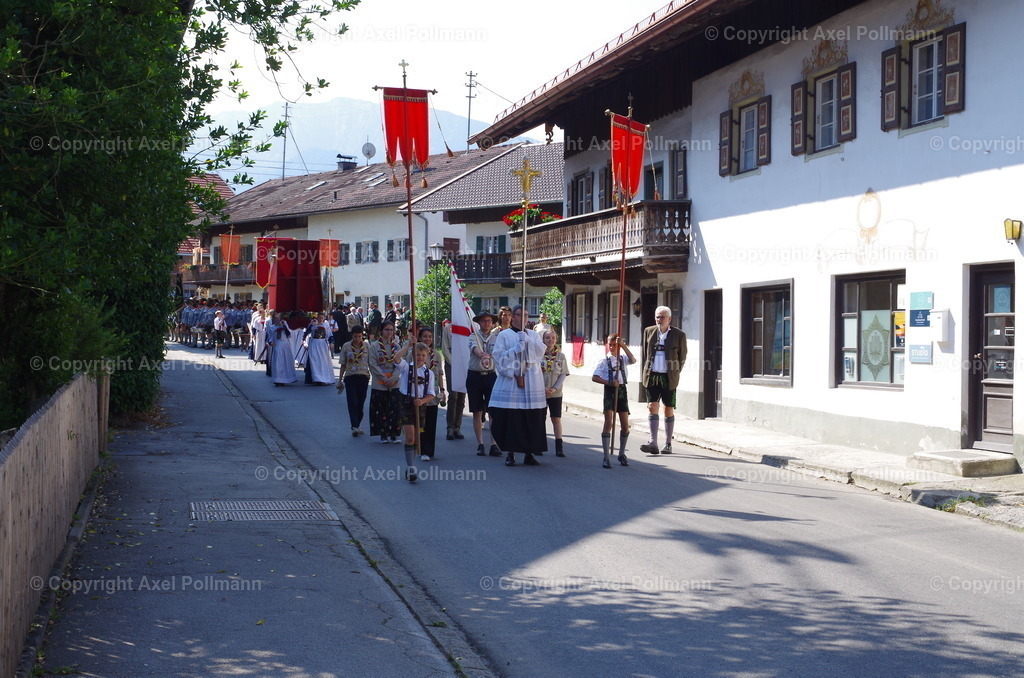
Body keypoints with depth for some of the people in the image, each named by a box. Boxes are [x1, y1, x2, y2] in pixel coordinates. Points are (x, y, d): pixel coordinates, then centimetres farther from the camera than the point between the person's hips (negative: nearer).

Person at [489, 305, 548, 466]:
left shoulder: (533, 335, 17)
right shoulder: (504, 335, 7)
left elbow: (541, 351, 1)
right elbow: (499, 357, -2)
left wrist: (527, 340, -11)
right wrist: (516, 348, -12)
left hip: (531, 384, 3)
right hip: (510, 380, -3)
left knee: (532, 419, 0)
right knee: (511, 417, -6)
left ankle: (529, 453, 6)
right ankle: (510, 453, 1)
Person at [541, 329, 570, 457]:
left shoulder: (561, 356, 2)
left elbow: (563, 374, 1)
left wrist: (554, 388, -11)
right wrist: (543, 388, -13)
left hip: (556, 393, 1)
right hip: (540, 392, -1)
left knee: (556, 419, 0)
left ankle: (559, 447, 2)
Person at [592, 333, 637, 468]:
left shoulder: (623, 359, 8)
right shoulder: (604, 361, 1)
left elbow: (633, 360, -14)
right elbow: (595, 377, -4)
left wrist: (623, 345, -21)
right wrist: (609, 383, -15)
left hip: (622, 391, 3)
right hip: (609, 391, -3)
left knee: (625, 425, 5)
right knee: (608, 424, -9)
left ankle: (622, 454, 23)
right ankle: (606, 457, -7)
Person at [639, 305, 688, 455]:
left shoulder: (679, 335, 0)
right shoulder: (648, 331, 7)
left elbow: (682, 357, 7)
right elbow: (643, 354, 14)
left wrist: (675, 374, 5)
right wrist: (645, 373, 10)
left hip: (668, 378, -2)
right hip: (651, 376, 2)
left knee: (669, 410, 5)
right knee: (652, 407, -8)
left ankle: (668, 444, 14)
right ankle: (653, 444, -12)